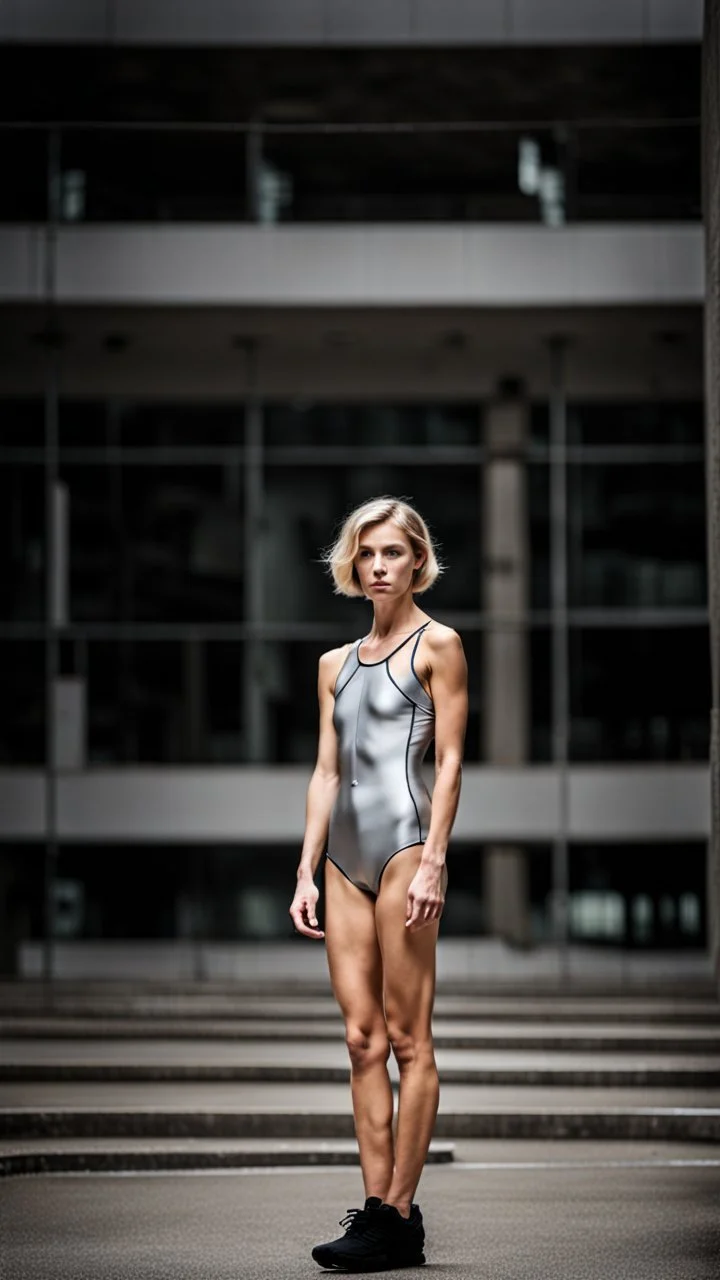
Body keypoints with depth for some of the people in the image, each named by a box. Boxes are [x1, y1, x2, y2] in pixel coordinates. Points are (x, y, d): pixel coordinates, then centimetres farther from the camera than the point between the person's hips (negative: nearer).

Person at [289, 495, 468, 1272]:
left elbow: (449, 762, -5)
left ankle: (397, 1216, -3)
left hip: (404, 839, -6)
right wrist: (306, 871, 11)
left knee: (406, 1035, -5)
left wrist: (433, 861, -14)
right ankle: (376, 1205, 6)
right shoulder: (337, 664, 18)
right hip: (346, 850, 6)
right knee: (362, 1038, 4)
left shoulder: (437, 646, 1)